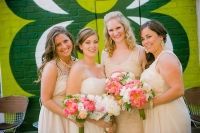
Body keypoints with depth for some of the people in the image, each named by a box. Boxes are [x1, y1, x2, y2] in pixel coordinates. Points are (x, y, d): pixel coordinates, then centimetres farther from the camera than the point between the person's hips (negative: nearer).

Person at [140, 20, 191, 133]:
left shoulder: (166, 56, -16)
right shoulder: (157, 60, 13)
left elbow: (178, 90, -25)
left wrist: (150, 102, -21)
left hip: (169, 117, -9)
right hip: (157, 116, 9)